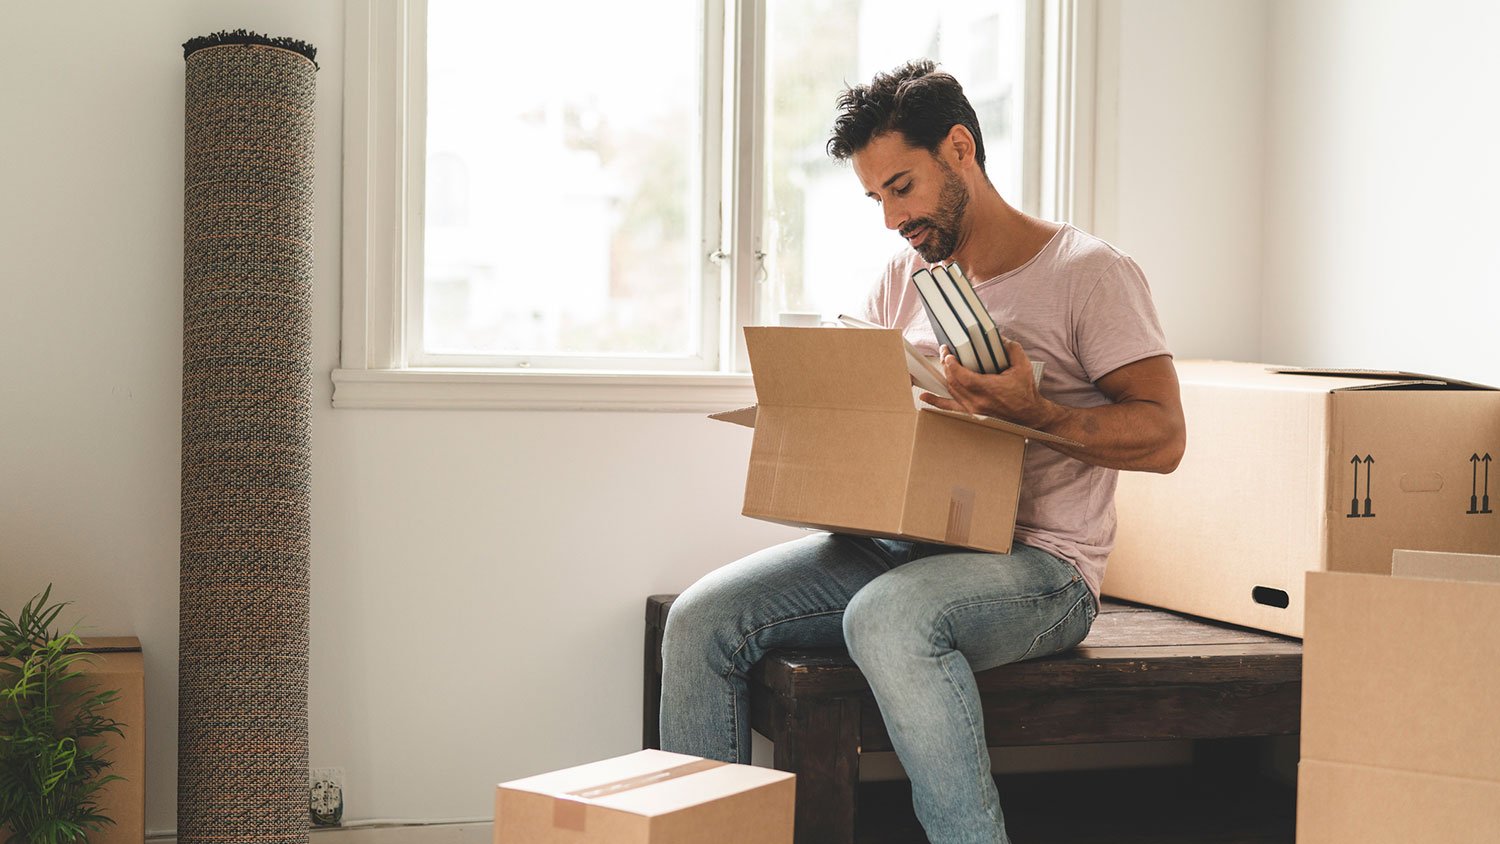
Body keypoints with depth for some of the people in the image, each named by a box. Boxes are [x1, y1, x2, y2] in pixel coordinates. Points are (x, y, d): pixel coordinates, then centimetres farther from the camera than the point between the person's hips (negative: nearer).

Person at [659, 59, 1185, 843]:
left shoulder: (1089, 271, -2)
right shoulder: (905, 276, 17)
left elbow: (1162, 435, -8)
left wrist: (1034, 412, -24)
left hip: (1038, 565, -6)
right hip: (898, 546, 6)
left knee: (888, 616, -38)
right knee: (703, 618, -13)